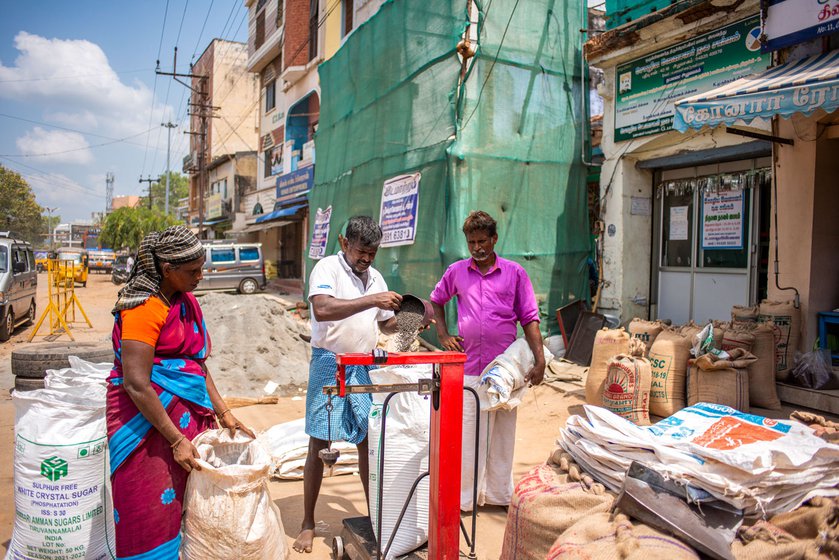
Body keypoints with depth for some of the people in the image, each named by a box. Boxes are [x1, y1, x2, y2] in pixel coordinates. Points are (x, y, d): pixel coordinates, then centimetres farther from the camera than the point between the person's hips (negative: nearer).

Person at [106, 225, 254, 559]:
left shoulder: (187, 302, 9)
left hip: (186, 415, 8)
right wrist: (176, 440, -18)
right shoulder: (144, 308, -17)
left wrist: (223, 414, 9)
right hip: (147, 419, -8)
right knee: (152, 515, 1)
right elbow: (136, 385, -21)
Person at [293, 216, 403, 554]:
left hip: (365, 366, 5)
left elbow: (385, 324, 19)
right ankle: (308, 523, 16)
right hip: (330, 364, -5)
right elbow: (322, 309, -28)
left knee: (369, 442, 9)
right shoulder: (327, 268, -9)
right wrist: (372, 300, -31)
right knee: (320, 445, 2)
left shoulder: (375, 277, 11)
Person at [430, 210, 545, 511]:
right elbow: (436, 300, 22)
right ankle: (463, 497, 18)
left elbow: (529, 319, 0)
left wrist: (540, 361, -8)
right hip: (467, 367, 1)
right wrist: (443, 335, 9)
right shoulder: (456, 271, 6)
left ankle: (498, 494, 25)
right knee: (466, 433, 6)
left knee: (502, 434, 11)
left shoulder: (515, 273, 2)